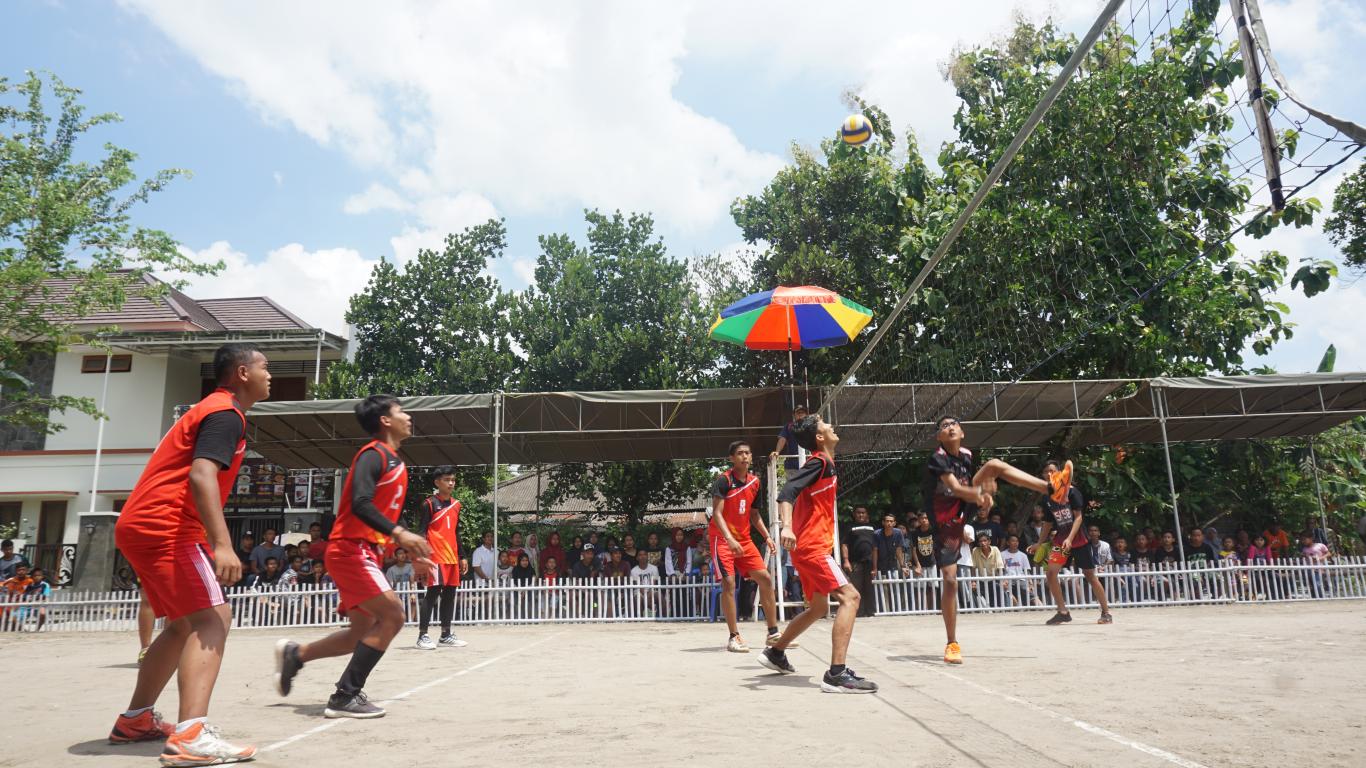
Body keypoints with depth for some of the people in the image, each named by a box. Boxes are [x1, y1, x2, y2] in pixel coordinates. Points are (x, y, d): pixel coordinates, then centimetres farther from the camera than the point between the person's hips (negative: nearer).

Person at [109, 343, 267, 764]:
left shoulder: (209, 409, 21)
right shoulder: (226, 413, -11)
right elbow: (201, 475, -25)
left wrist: (211, 542, 29)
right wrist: (222, 545, -33)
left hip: (142, 525, 11)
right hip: (165, 527, -11)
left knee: (185, 624, 19)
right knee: (213, 617, -17)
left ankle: (135, 721, 29)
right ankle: (190, 737, -28)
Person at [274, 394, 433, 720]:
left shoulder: (394, 461, 17)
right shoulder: (374, 454, -12)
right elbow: (360, 504, -26)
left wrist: (413, 550, 20)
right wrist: (399, 533, -37)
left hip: (363, 552, 10)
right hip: (351, 549, -10)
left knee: (363, 632, 13)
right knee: (392, 615, -16)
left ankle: (294, 654, 30)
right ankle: (346, 696, -9)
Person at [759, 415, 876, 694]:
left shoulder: (824, 464, 17)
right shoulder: (819, 462, -13)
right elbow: (787, 492, -26)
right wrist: (786, 526, -41)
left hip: (810, 547, 10)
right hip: (811, 546, -10)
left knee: (818, 608, 21)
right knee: (849, 596, -19)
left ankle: (775, 652, 34)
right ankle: (837, 674, -25)